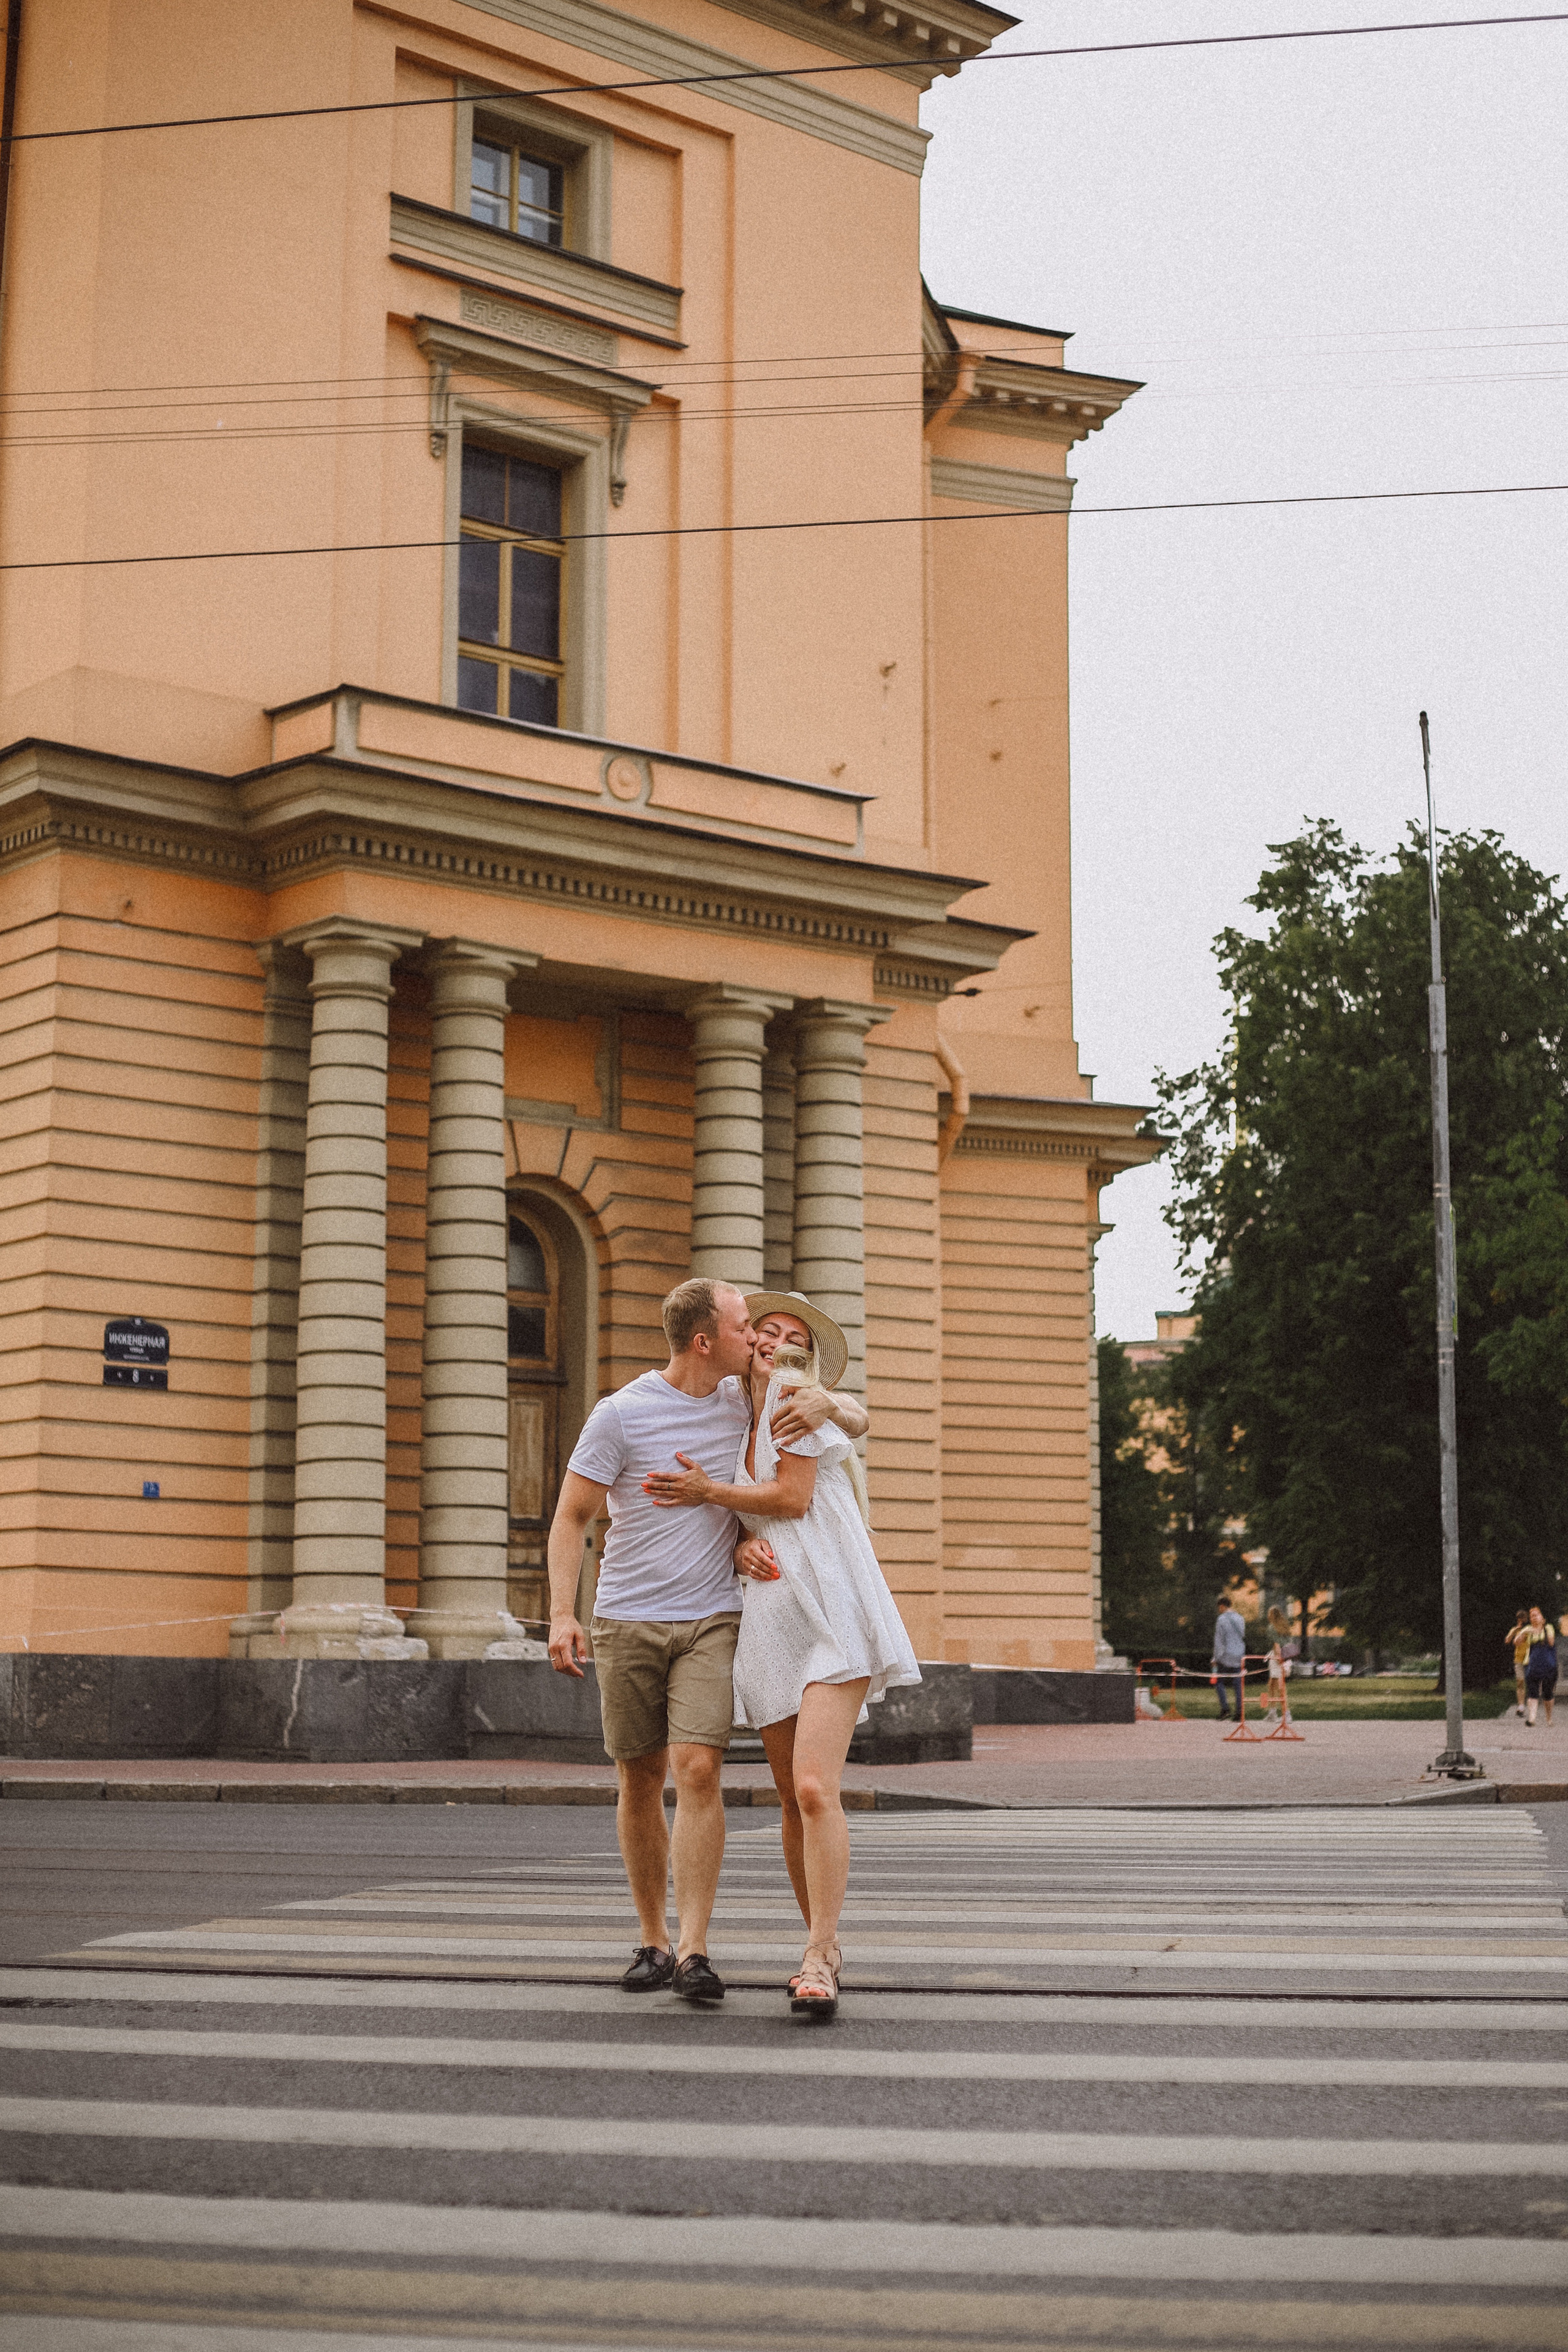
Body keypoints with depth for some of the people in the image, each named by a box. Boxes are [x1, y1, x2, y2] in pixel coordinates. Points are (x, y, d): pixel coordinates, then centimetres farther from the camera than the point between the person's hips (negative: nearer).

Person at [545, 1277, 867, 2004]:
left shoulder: (744, 1399, 4)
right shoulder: (620, 1414, -7)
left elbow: (857, 1424, 13)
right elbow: (571, 1518, -4)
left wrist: (824, 1402, -11)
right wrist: (561, 1614, -16)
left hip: (711, 1621, 1)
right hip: (627, 1621, -1)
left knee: (697, 1769, -15)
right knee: (640, 1780, 6)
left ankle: (694, 1954, -15)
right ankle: (653, 1942, 21)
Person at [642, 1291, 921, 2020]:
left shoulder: (794, 1396, 1)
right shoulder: (738, 1430, 21)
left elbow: (793, 1498, -7)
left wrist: (708, 1494, 3)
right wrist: (744, 1548, -3)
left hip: (835, 1613, -7)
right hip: (772, 1623, 7)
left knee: (815, 1789, -19)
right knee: (793, 1800, 9)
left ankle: (816, 1961, -17)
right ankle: (823, 1944, 23)